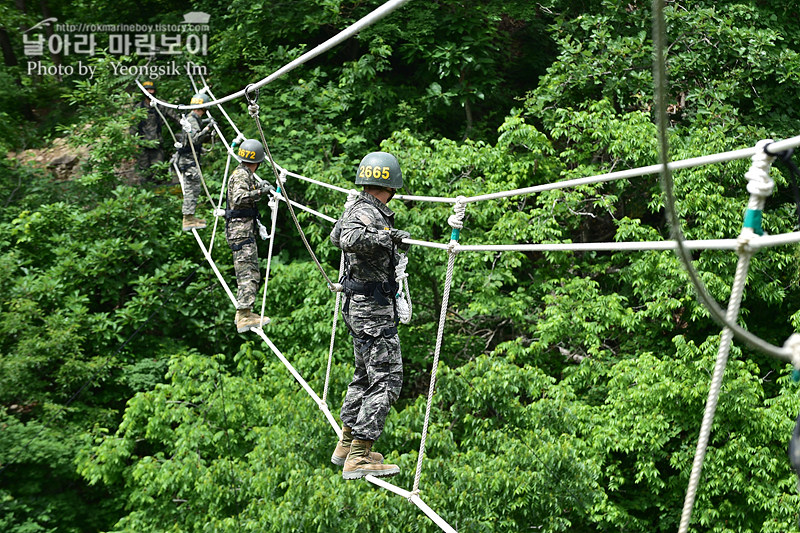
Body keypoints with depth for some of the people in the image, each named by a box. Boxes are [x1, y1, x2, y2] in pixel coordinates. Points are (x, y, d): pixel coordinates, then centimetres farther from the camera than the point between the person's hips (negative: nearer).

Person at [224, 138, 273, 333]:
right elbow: (239, 198, -30)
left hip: (244, 230, 11)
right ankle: (244, 316, -21)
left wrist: (258, 186, 42)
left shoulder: (243, 174, 19)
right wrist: (260, 191, -29)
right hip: (241, 231, -11)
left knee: (249, 272, 15)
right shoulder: (242, 175, -13)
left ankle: (243, 312, 20)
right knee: (248, 273, -15)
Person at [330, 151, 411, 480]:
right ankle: (359, 457, -9)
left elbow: (336, 236, 32)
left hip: (360, 305, 11)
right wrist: (388, 237, -33)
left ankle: (347, 445, 27)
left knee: (365, 375, 20)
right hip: (374, 308, -11)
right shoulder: (369, 214, -18)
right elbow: (349, 239, -40)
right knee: (386, 379, -9)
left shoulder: (355, 210, 11)